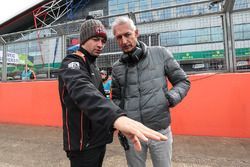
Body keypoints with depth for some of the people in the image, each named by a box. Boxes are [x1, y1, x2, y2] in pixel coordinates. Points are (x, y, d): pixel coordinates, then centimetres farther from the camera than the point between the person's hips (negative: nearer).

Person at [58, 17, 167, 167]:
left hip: (98, 139, 8)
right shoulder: (72, 64, -17)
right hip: (83, 143, -8)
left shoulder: (94, 66, 11)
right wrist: (116, 117, -56)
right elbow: (83, 91, -39)